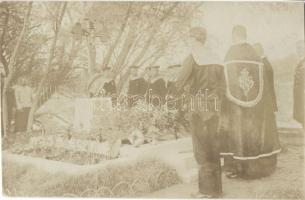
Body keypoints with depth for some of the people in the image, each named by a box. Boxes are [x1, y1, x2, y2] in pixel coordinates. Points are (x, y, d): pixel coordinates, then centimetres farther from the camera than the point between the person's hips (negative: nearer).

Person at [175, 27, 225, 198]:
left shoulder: (192, 58, -8)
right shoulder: (216, 59, 11)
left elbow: (180, 84, -9)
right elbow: (222, 86, 12)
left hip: (199, 104, -6)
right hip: (214, 105, 6)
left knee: (202, 147, 1)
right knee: (213, 146, 12)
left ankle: (207, 190, 4)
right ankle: (216, 188, 19)